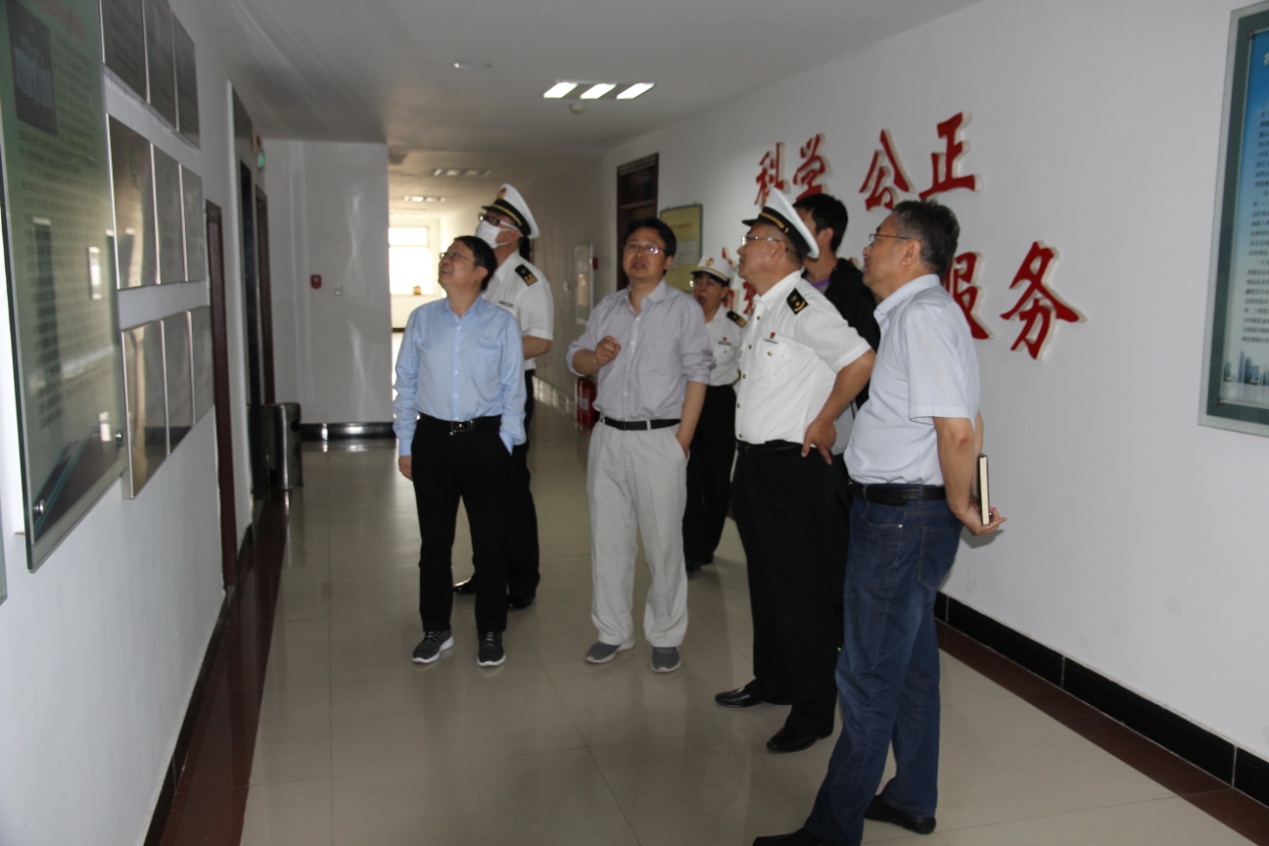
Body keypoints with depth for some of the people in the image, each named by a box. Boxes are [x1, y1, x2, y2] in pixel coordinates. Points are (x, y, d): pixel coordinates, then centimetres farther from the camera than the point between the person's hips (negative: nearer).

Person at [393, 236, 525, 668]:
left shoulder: (501, 323, -3)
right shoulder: (422, 319, 3)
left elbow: (513, 389, -1)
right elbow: (406, 382, 6)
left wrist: (504, 444, -5)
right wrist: (406, 444, 5)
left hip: (483, 438, -2)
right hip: (432, 437, 2)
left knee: (489, 540, 7)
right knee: (434, 539, 11)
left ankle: (491, 632, 23)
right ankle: (436, 629, 28)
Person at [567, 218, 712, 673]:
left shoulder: (683, 308, -2)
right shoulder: (607, 308, 13)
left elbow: (696, 376, -8)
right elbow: (576, 357, 17)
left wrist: (682, 440, -14)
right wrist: (594, 357, -7)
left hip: (659, 437, -5)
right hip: (608, 435, 5)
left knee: (663, 542, 2)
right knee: (607, 538, 11)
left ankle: (665, 636, 17)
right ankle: (612, 631, 24)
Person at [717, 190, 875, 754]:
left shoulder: (801, 305, -17)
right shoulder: (763, 309, 13)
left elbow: (860, 360, -25)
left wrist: (822, 423, -16)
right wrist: (747, 453, 16)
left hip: (791, 467, -10)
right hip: (753, 461, 10)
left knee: (799, 591, -1)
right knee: (764, 579, 20)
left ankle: (814, 711, 12)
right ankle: (772, 680, 36)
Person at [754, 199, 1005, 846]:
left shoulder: (922, 314, -18)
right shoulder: (911, 313, 14)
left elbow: (957, 431, -26)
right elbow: (968, 421, 17)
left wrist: (960, 506, -12)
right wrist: (964, 501, 12)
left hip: (901, 519, -11)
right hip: (903, 515, 11)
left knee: (867, 678, -1)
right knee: (911, 662, 20)